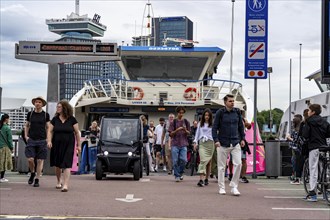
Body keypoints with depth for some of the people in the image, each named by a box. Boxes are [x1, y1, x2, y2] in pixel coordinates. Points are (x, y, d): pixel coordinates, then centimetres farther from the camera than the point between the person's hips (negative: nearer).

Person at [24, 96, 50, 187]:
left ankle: (37, 179, 8)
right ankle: (32, 173, 20)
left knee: (40, 160, -1)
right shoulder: (30, 114, 8)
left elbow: (48, 128, 10)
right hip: (31, 140, 1)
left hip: (42, 140, -1)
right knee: (30, 159, -9)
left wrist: (48, 139, 1)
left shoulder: (46, 115, 4)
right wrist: (26, 136, 6)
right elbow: (26, 126, 18)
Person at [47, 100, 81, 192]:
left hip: (68, 145, -3)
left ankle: (65, 185, -13)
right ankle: (59, 181, 35)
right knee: (57, 164, 12)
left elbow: (77, 132, 2)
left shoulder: (72, 119, -2)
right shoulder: (55, 119, 4)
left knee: (66, 165, -11)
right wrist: (49, 141, -13)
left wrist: (78, 145, 0)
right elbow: (50, 131, 4)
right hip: (56, 145, 3)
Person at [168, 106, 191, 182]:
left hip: (183, 144, 1)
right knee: (175, 161, -3)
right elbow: (171, 134, 0)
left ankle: (180, 173, 17)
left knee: (183, 160, -7)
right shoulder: (173, 122, 3)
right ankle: (177, 176, 8)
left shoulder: (186, 122, 8)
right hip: (175, 144, -1)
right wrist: (177, 130, -17)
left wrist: (185, 130, -12)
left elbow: (188, 133, 10)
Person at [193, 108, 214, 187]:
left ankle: (206, 179, 18)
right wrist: (195, 142, 6)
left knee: (208, 161, 6)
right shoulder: (200, 124, 13)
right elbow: (197, 133, 16)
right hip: (202, 143, 0)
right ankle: (201, 179, -23)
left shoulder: (212, 124, 6)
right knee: (202, 160, -14)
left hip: (210, 143, 0)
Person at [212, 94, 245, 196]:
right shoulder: (220, 113, -5)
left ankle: (234, 186, 3)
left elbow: (241, 126, 15)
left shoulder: (237, 112, 5)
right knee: (221, 166, 5)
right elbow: (215, 127, -4)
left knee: (238, 163, -8)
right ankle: (221, 187, 16)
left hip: (235, 143, 3)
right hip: (223, 144, -3)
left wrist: (242, 139, 10)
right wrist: (216, 140, -15)